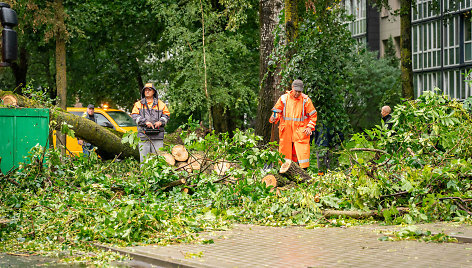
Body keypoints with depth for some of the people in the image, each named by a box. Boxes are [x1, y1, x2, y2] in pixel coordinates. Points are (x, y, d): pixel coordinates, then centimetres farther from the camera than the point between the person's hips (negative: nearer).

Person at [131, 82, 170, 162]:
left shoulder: (160, 104, 13)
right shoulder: (138, 104, 11)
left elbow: (166, 115, 10)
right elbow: (134, 115, 0)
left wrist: (161, 122, -11)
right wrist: (145, 121, -15)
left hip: (157, 135, 0)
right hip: (144, 135, 0)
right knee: (144, 158, 0)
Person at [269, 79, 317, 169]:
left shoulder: (306, 100, 1)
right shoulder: (284, 98, 3)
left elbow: (313, 115, 6)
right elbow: (277, 111, 11)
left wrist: (309, 127, -4)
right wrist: (274, 118, -10)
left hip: (300, 132, -1)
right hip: (286, 131, 1)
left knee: (302, 153, -7)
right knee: (285, 152, 5)